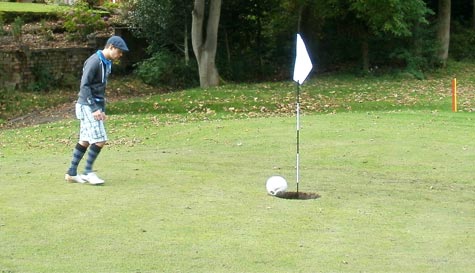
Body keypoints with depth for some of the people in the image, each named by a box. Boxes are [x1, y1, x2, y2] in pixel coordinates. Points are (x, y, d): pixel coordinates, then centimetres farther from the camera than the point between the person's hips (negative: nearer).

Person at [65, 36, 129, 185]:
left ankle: (71, 173, 17)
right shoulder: (94, 61, -16)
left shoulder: (107, 63, 12)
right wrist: (94, 109, -22)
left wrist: (102, 110, 17)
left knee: (85, 141, 11)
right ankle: (88, 172, 0)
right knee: (100, 140, -11)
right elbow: (84, 86, -20)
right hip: (87, 106, -9)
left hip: (94, 107, 9)